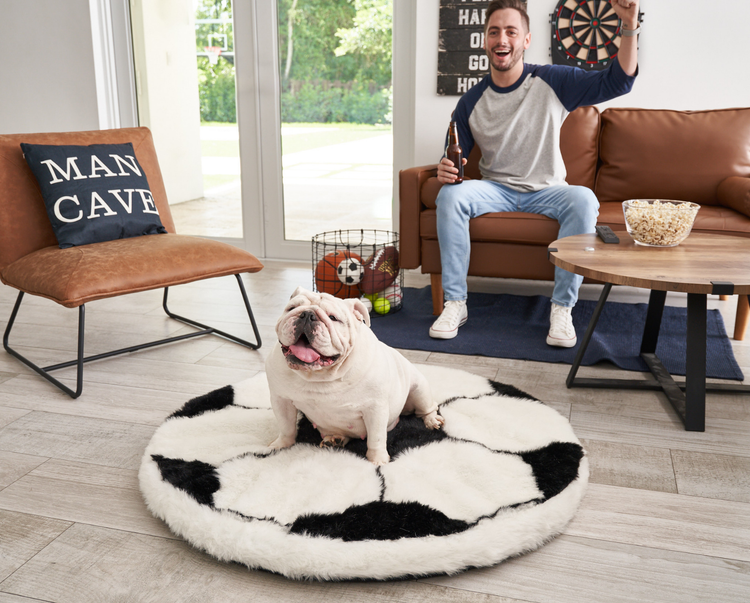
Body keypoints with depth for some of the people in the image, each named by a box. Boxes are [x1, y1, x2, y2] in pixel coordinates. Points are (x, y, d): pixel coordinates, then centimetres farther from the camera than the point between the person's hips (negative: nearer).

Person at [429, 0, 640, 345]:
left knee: (583, 200, -33)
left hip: (546, 191, -1)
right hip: (495, 189, 1)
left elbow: (617, 82, -7)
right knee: (450, 195, -28)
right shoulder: (471, 102, -1)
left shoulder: (552, 82, -4)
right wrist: (446, 169, -21)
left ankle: (562, 308, -25)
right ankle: (455, 303, -22)